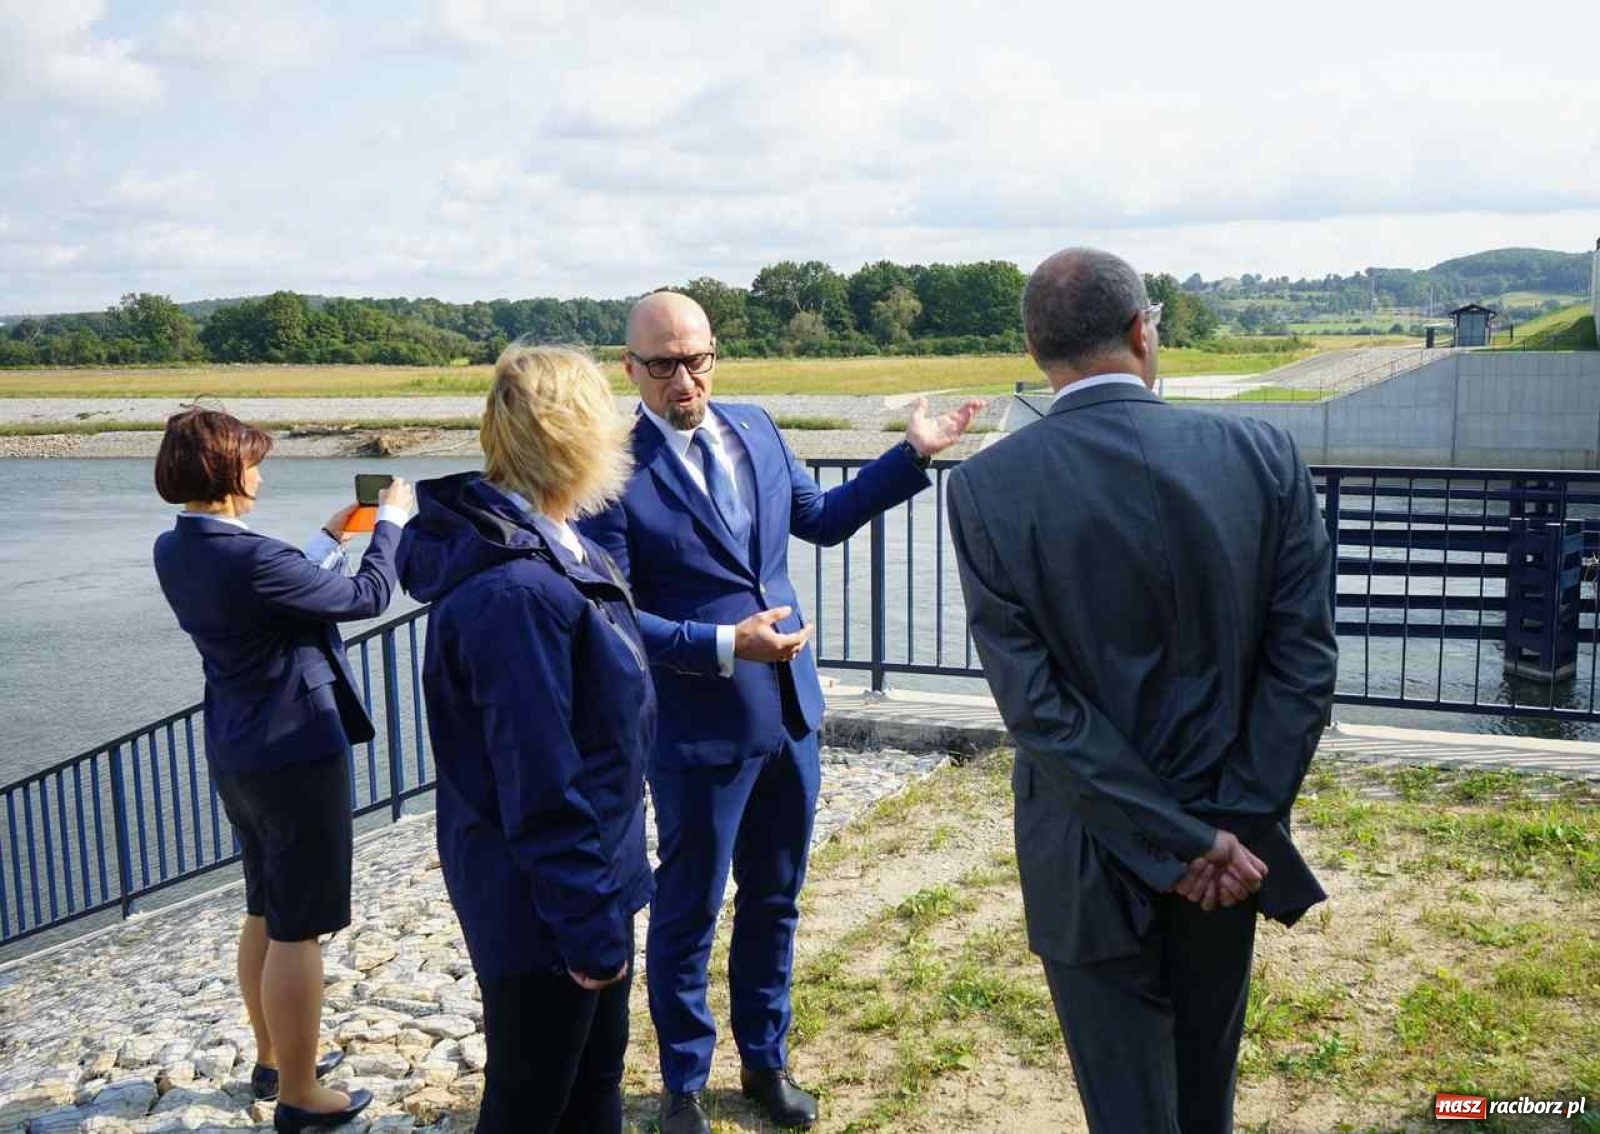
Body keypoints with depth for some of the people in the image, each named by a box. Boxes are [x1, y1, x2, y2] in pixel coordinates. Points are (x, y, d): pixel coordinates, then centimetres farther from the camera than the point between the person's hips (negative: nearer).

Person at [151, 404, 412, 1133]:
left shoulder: (175, 552, 0)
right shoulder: (249, 558, -26)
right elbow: (367, 597, -14)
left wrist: (330, 538, 17)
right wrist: (390, 524, 1)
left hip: (236, 754, 9)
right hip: (295, 755, -9)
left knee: (265, 913, 23)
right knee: (296, 929, 4)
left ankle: (272, 1059, 39)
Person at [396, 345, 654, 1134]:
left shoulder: (544, 550, 3)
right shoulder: (516, 592, -30)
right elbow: (542, 787, -27)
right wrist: (588, 926, -20)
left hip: (588, 877, 9)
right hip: (543, 906, -9)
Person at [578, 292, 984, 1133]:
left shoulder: (755, 429, 3)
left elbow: (821, 518, 17)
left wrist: (912, 456, 12)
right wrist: (724, 645, -24)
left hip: (788, 713, 6)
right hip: (696, 731, -6)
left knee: (773, 902, 20)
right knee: (686, 914, 12)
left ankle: (764, 1059, 40)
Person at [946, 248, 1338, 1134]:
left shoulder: (987, 486, -14)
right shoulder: (1263, 454, -8)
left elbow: (1033, 699, -17)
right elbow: (1305, 657, -10)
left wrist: (1181, 846, -12)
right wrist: (1235, 828, -8)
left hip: (1090, 860, -3)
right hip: (1234, 835, 3)